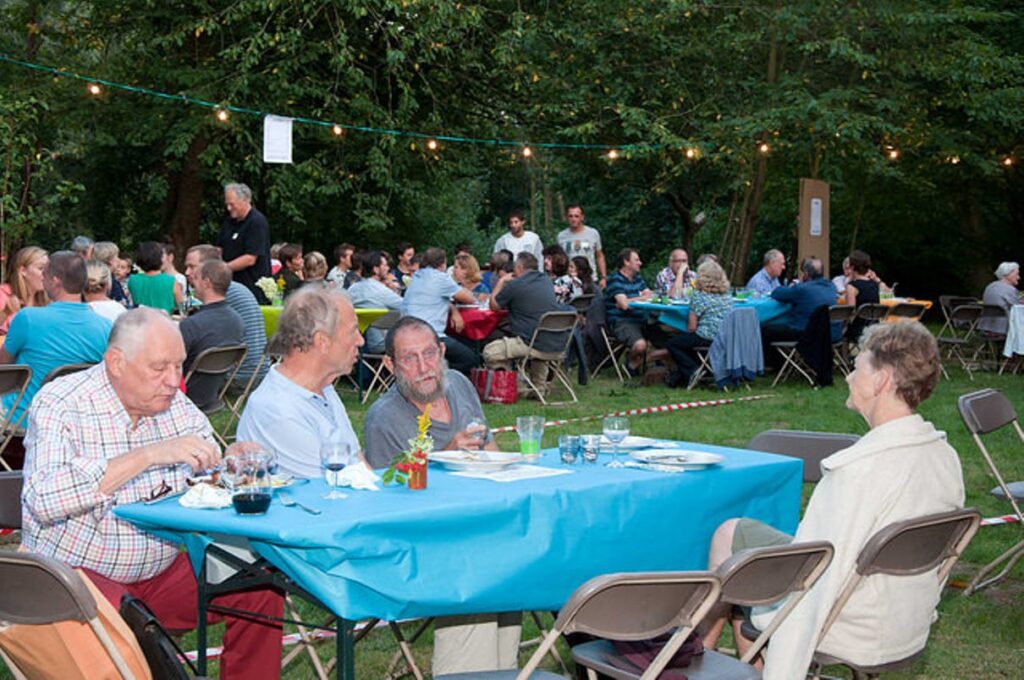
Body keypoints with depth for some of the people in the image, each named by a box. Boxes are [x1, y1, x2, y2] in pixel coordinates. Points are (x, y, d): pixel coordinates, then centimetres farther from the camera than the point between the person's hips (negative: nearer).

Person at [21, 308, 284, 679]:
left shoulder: (176, 405, 6)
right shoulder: (60, 405, -12)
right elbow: (44, 500, -29)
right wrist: (147, 455, -31)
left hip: (163, 571, 6)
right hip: (75, 572, -6)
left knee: (261, 589, -11)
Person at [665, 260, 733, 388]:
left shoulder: (698, 296, -11)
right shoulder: (728, 296, 8)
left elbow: (692, 327, -9)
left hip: (707, 339, -8)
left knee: (671, 343, 12)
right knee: (683, 341, 29)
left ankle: (692, 372, 3)